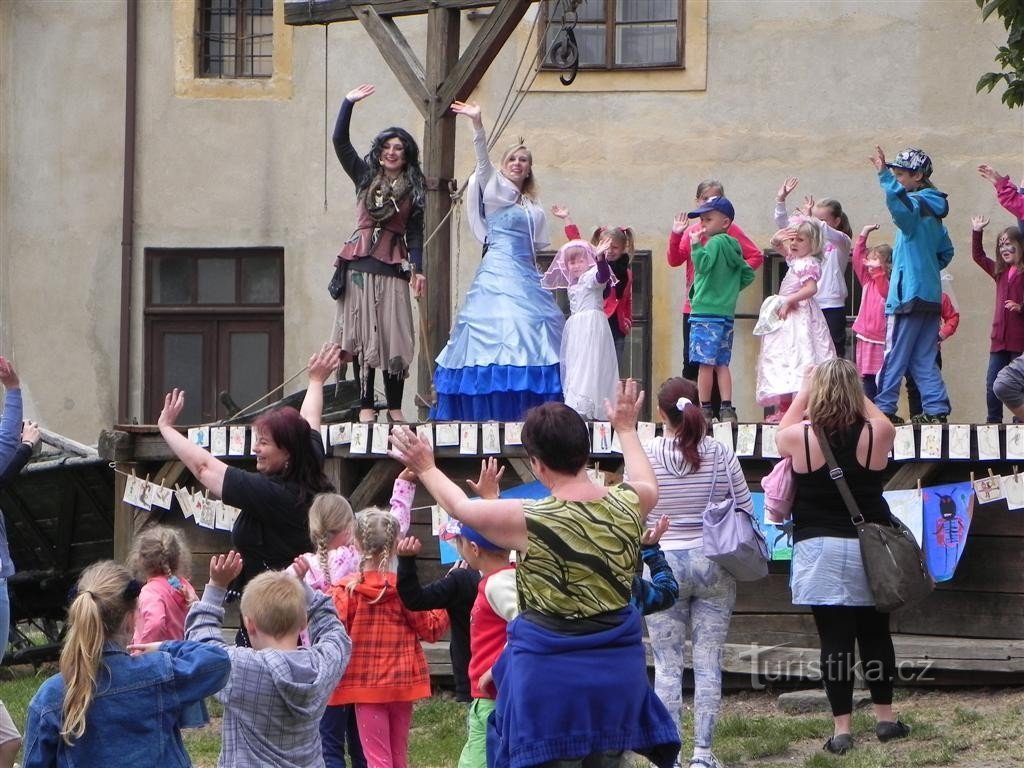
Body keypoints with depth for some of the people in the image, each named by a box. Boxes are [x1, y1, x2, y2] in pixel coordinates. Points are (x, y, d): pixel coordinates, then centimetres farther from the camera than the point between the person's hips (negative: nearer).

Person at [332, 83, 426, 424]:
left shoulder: (413, 189, 11)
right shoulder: (365, 176, 12)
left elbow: (415, 233, 10)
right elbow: (340, 141, 5)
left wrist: (417, 269, -1)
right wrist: (348, 103, -2)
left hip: (393, 268, -1)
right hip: (360, 264, 1)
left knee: (394, 335, -6)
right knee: (362, 332, -1)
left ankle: (394, 406, -2)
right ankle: (366, 405, 0)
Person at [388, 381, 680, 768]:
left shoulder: (529, 522, -17)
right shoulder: (627, 506, -4)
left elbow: (460, 507, 2)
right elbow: (648, 485, 24)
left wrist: (427, 469, 22)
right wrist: (627, 429, 40)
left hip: (550, 671, -5)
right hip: (618, 669, 5)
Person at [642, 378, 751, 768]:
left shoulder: (645, 456, -7)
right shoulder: (721, 455, -3)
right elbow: (745, 511, 2)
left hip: (664, 565, -1)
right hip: (714, 565, 1)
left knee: (667, 664, 4)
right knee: (709, 661, 5)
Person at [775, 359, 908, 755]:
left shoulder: (800, 437, -9)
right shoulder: (878, 433, -7)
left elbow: (781, 433, 16)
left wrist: (803, 391, 24)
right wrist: (854, 391, 27)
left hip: (820, 551, -2)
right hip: (869, 547, 2)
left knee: (835, 638, 1)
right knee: (875, 633, 15)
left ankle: (841, 729, 1)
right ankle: (885, 717, 24)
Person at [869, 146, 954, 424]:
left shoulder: (916, 205, -11)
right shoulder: (932, 211, 18)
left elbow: (899, 205, -38)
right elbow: (946, 252, 27)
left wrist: (884, 174, -43)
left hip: (909, 294, -9)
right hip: (931, 294, 9)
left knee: (895, 354, -3)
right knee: (923, 359, 8)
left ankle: (883, 408, -1)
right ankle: (937, 409, 2)